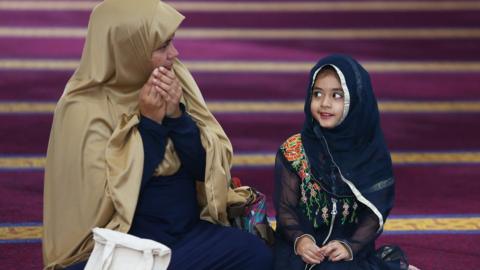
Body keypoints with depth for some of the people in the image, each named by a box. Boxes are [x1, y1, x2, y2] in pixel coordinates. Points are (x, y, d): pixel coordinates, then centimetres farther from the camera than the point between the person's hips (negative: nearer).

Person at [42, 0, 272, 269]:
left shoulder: (175, 79, 2)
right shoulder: (85, 107, -11)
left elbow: (212, 165, 2)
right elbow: (110, 195, -16)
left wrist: (177, 115, -13)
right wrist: (149, 122, -16)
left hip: (189, 233, 5)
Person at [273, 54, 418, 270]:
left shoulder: (372, 153, -2)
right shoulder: (293, 151, -2)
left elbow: (375, 212, -3)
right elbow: (285, 207, -3)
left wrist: (350, 246, -19)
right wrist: (299, 239, -22)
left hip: (352, 250, -1)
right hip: (303, 248, 1)